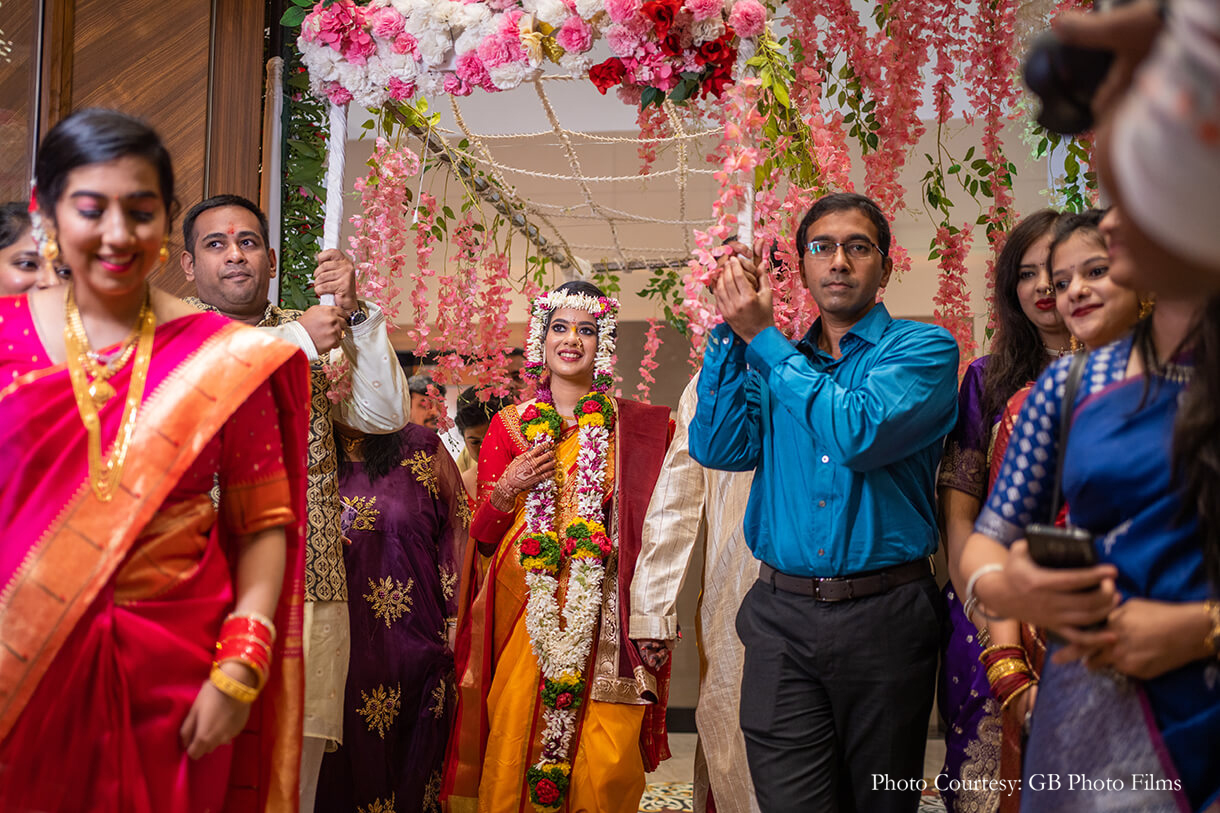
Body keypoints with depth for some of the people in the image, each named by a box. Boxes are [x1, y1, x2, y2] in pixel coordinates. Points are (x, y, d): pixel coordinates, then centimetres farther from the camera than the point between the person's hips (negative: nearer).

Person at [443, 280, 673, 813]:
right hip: (526, 607, 1)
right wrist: (507, 487, -8)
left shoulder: (633, 426, 7)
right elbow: (483, 536, 10)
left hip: (603, 610, -1)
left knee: (606, 762, -8)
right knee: (516, 747, -3)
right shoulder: (512, 424, 10)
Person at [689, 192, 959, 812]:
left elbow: (860, 434, -18)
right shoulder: (775, 360, 14)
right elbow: (717, 446, 0)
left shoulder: (923, 347, 0)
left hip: (885, 617, -2)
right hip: (781, 614, 2)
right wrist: (732, 331, -4)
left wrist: (761, 337, -10)